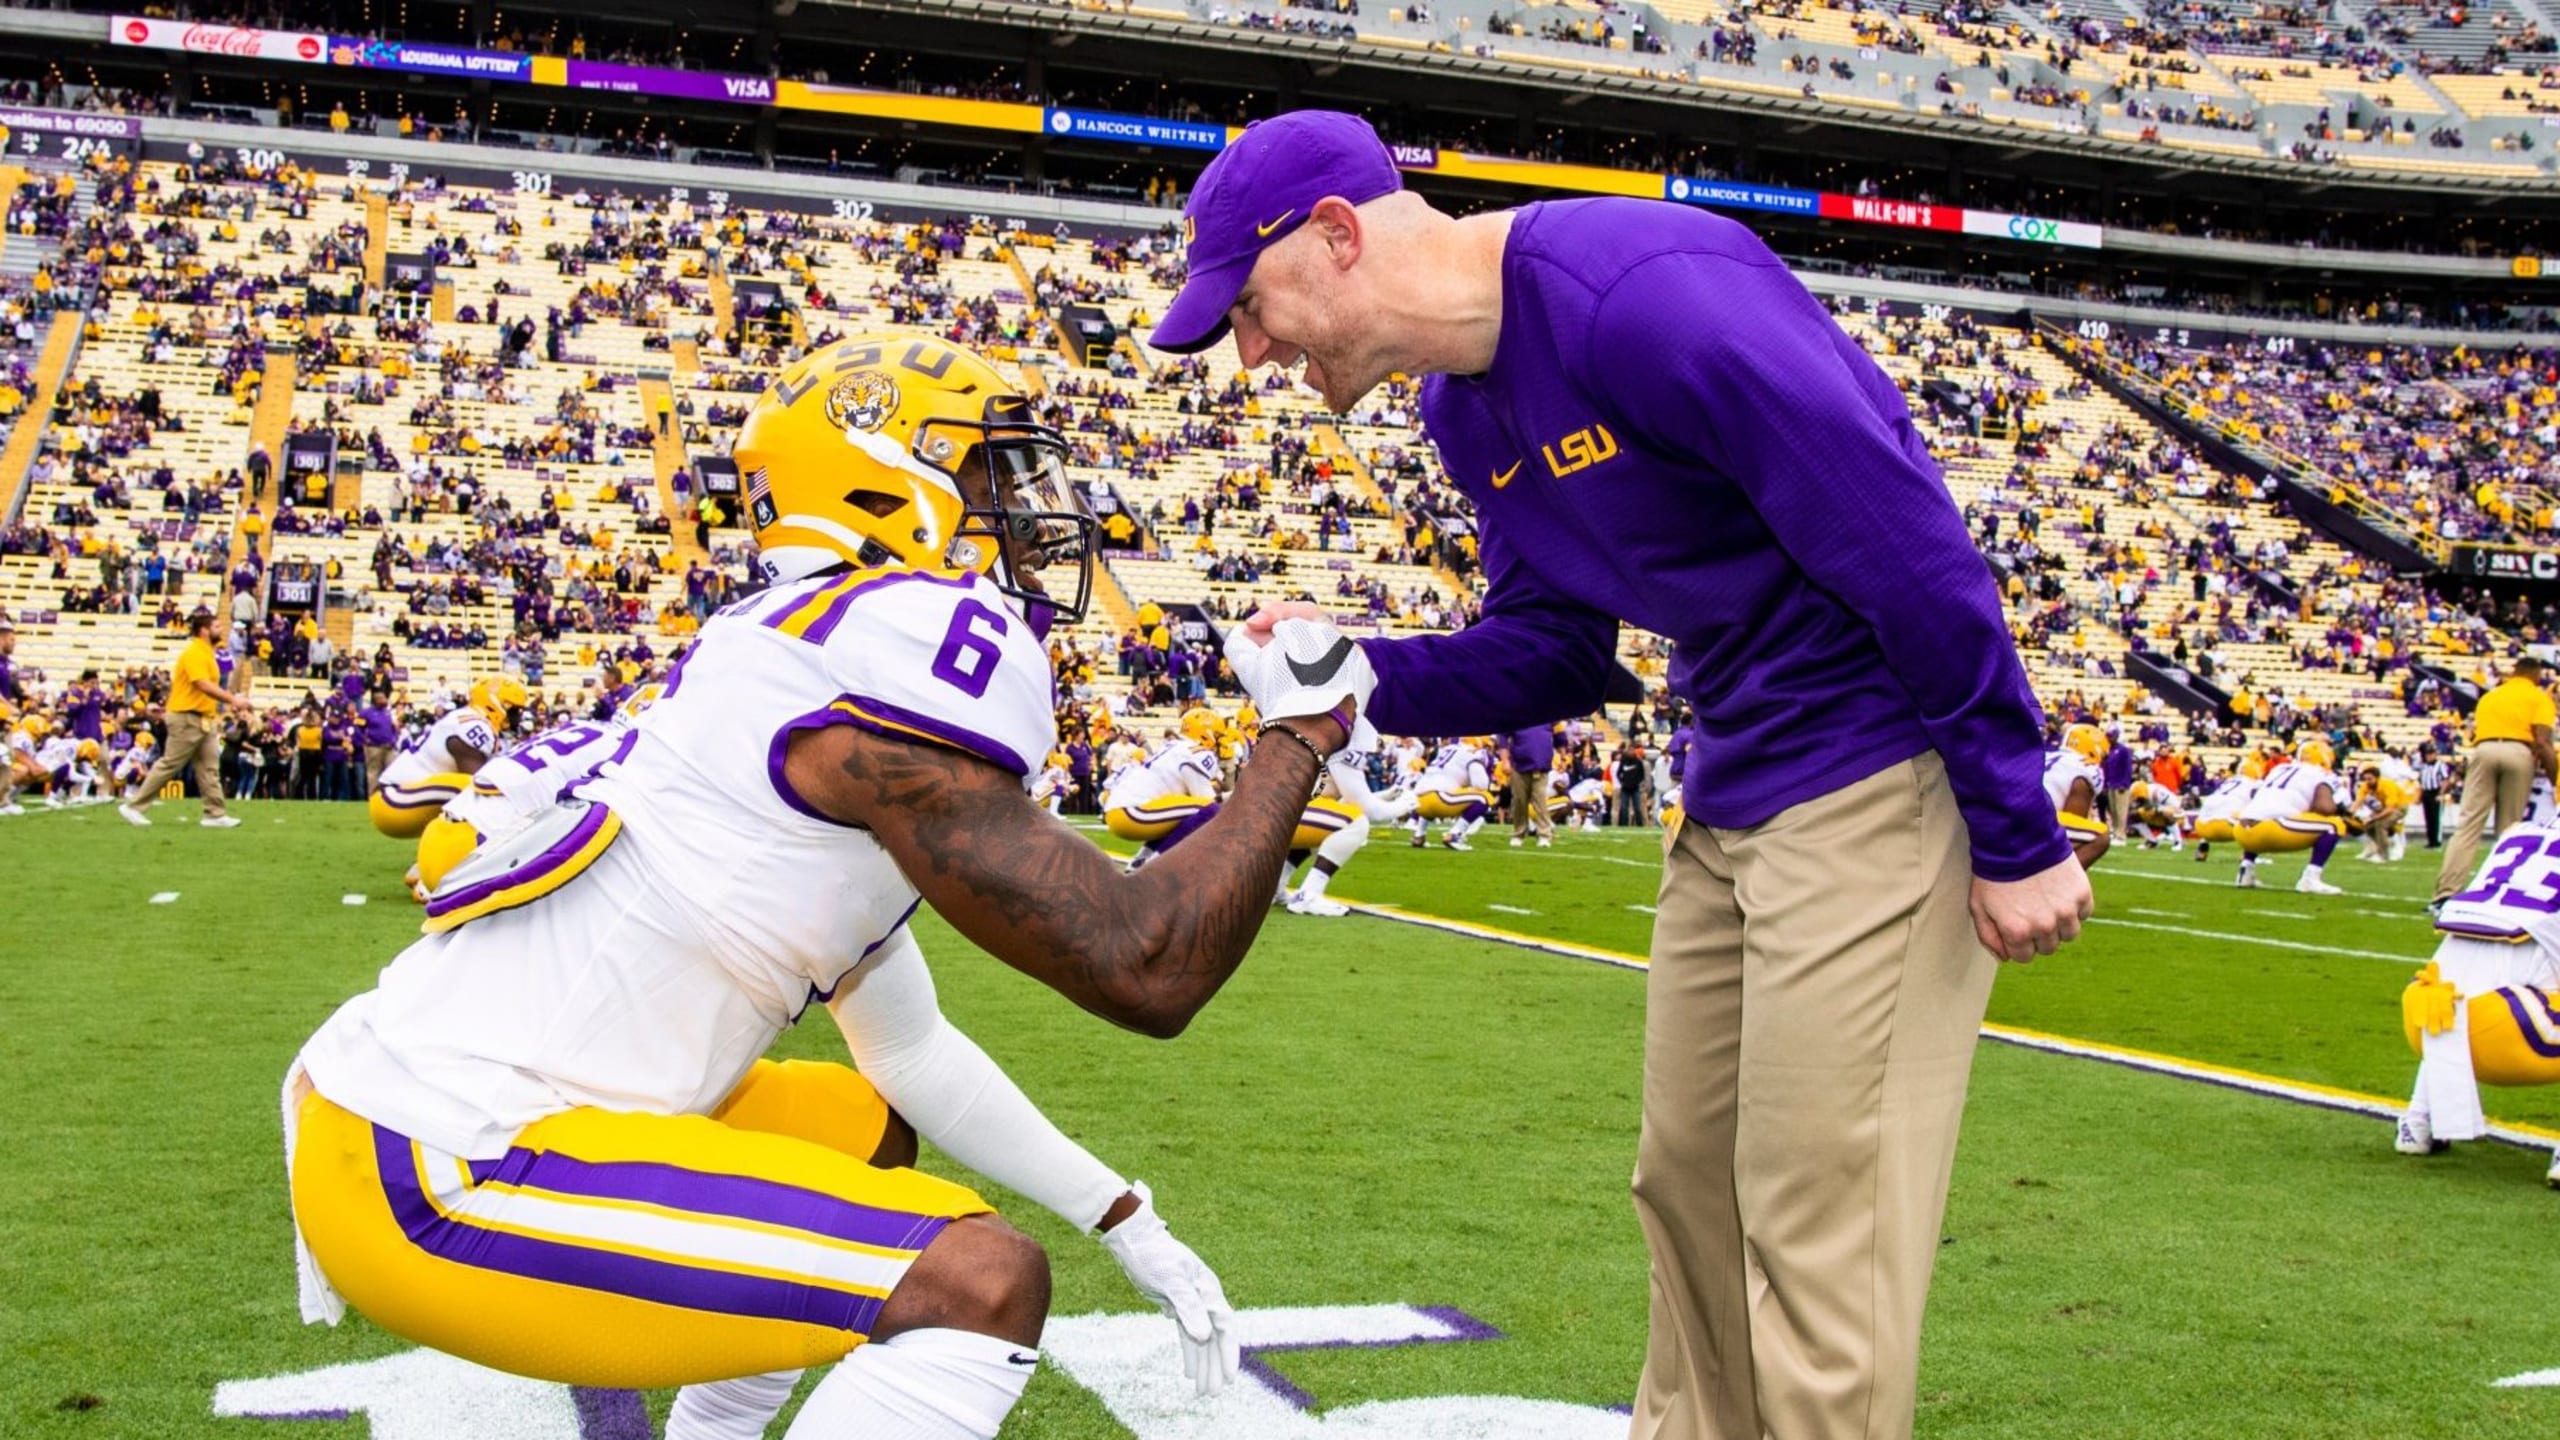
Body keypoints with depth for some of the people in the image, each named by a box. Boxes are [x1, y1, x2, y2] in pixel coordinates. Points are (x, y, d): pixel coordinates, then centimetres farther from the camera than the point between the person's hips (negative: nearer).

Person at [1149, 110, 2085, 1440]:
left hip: (1873, 774, -9)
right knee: (1687, 1183, 17)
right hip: (1729, 799, 9)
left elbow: (1912, 548, -23)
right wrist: (1366, 673, -5)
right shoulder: (1465, 406, 6)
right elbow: (1551, 651, 14)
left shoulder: (1639, 295, -24)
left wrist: (2017, 836, -19)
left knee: (1818, 1215, -5)